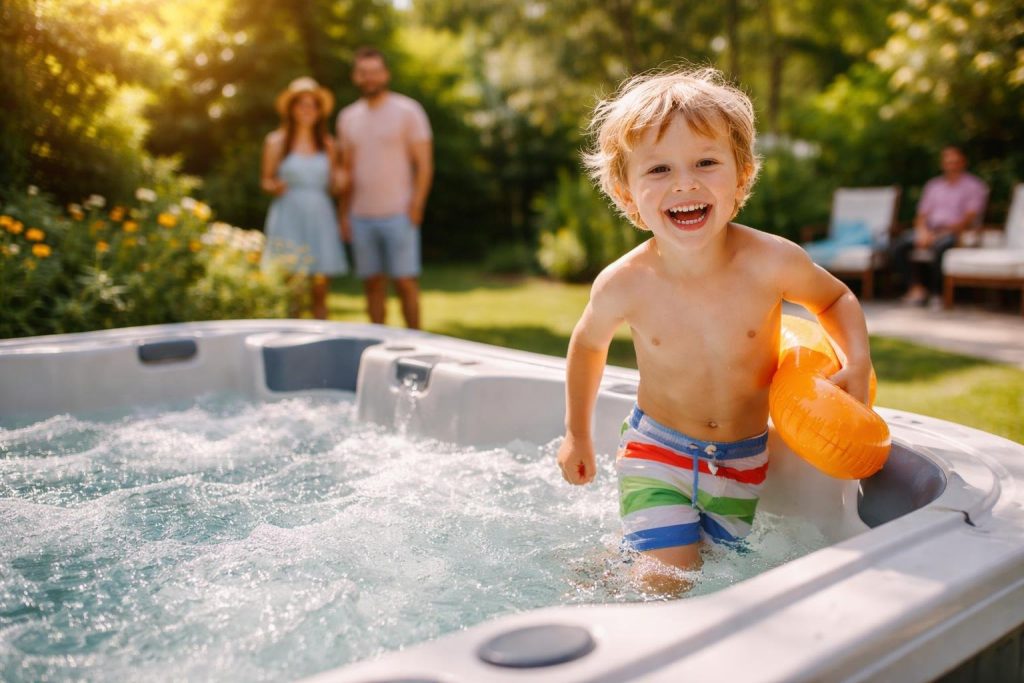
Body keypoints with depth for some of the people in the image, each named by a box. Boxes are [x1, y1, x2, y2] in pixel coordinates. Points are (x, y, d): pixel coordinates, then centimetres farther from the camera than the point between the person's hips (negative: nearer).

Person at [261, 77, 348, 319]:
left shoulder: (327, 144, 13)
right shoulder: (276, 141, 5)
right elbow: (265, 180, 7)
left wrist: (339, 180, -4)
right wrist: (274, 186, -14)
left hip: (321, 217, 3)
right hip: (289, 217, -3)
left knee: (320, 289, 0)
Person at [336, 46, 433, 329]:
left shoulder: (408, 111, -1)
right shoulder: (347, 117, 13)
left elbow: (424, 164, -4)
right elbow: (347, 169, 17)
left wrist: (415, 206, -12)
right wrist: (344, 213, 11)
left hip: (398, 215, -4)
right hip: (361, 217, 4)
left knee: (405, 282, -5)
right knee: (372, 284, 6)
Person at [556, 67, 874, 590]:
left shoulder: (773, 262, -22)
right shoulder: (623, 285, -21)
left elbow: (835, 298, 1)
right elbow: (589, 345, 2)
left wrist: (857, 364, -17)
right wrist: (577, 435, 9)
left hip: (746, 460, 2)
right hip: (657, 452, -2)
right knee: (668, 584, -12)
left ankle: (630, 549, 37)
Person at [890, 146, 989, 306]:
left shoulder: (974, 185, 7)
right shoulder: (933, 185, 23)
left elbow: (968, 219, -5)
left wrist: (941, 233, -17)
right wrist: (923, 231, -7)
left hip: (954, 232, -5)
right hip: (929, 231, 5)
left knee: (940, 246, -40)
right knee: (897, 246, -23)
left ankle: (936, 292, -23)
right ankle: (917, 287, -15)